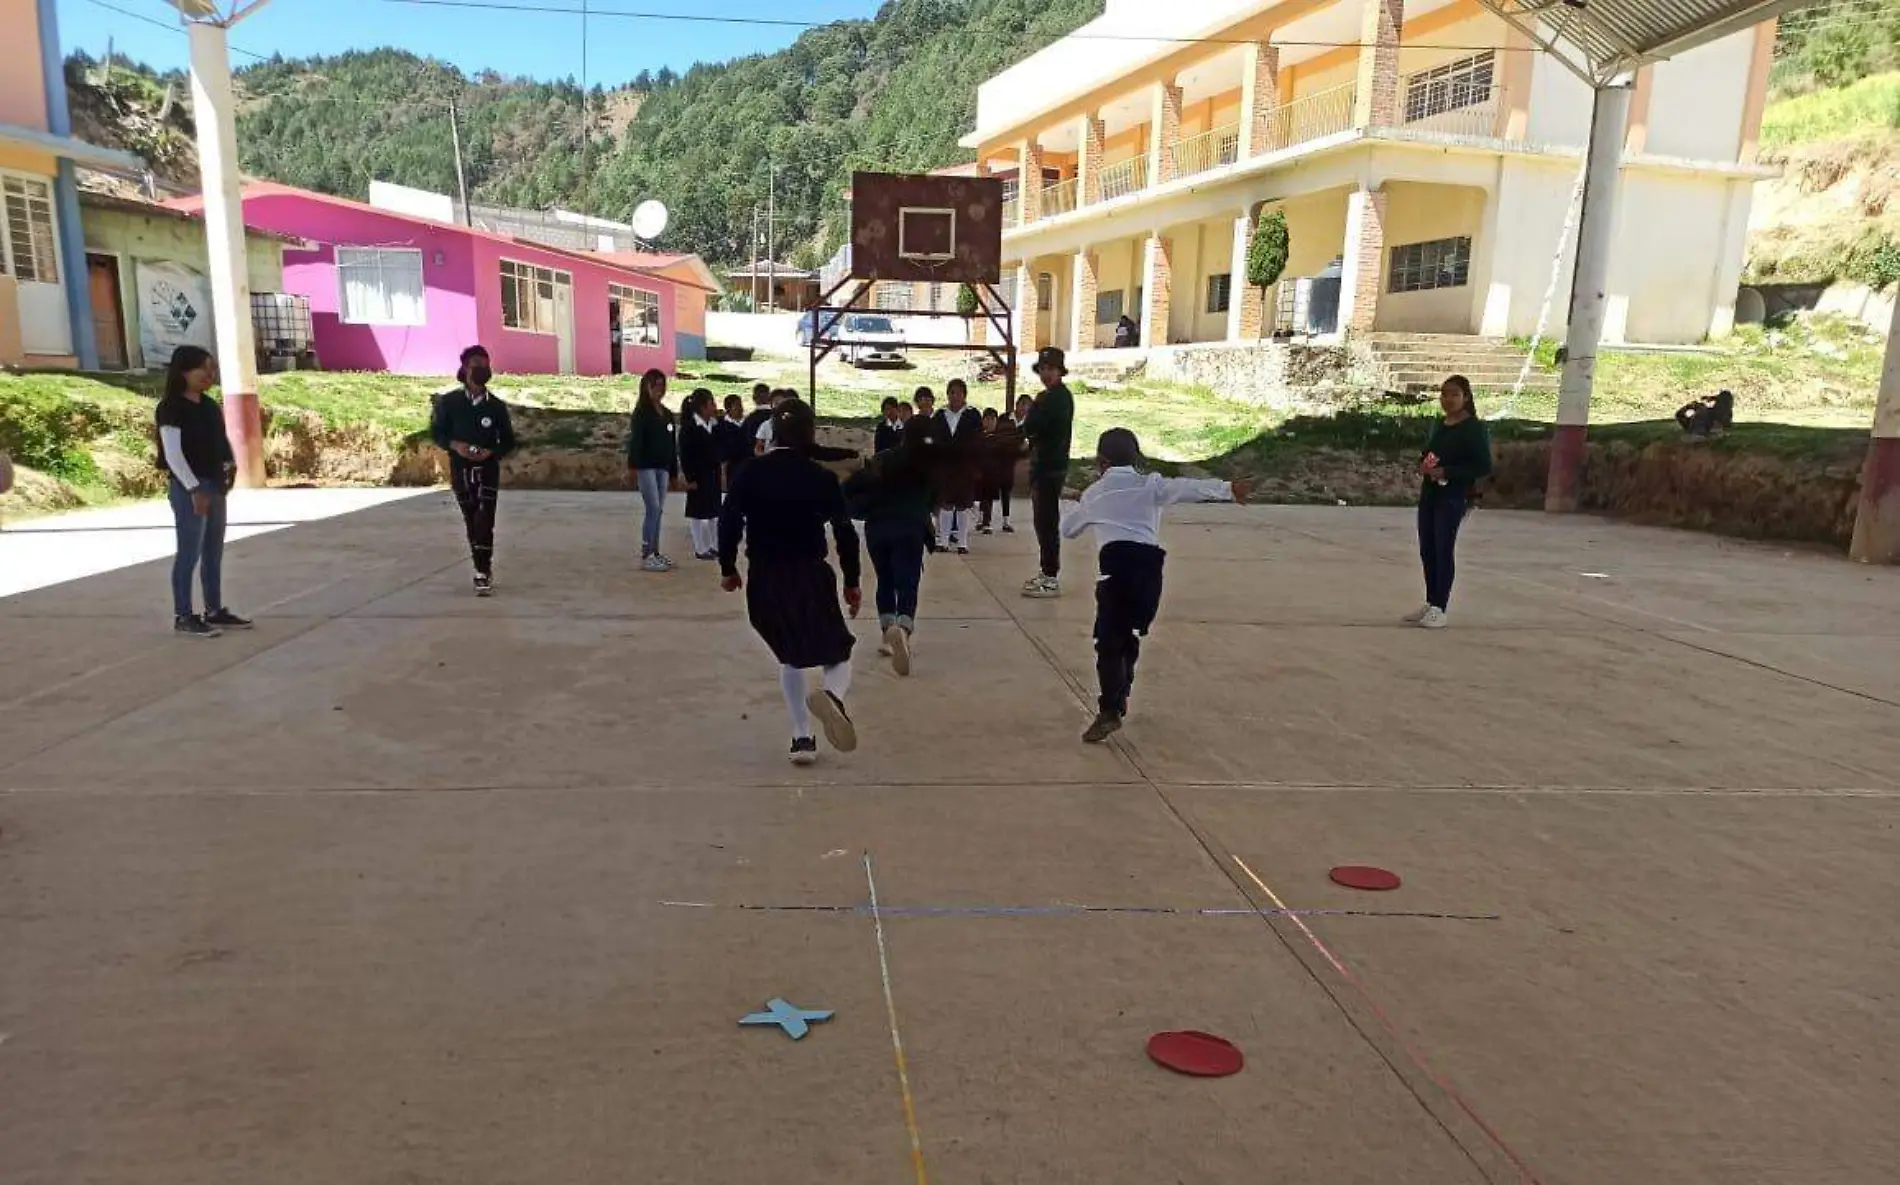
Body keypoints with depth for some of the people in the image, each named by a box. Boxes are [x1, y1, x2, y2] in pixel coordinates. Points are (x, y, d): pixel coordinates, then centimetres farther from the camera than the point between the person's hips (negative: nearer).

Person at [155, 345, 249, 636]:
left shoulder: (209, 405, 13)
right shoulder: (171, 408, -11)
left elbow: (221, 441, 18)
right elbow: (173, 453, -16)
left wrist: (231, 466, 1)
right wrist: (194, 488, -20)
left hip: (214, 485, 8)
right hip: (189, 487, -8)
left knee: (214, 552, 12)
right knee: (190, 552, -5)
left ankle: (214, 610, 20)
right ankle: (182, 616, 2)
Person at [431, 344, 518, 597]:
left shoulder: (496, 405, 0)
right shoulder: (449, 402, -1)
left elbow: (508, 441, 6)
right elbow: (436, 431, 6)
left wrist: (491, 451, -13)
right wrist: (454, 445, -14)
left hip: (488, 468, -1)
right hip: (460, 469, 1)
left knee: (484, 521, -12)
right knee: (471, 522, 8)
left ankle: (482, 573, -11)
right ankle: (484, 570, 21)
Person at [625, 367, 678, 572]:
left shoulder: (667, 414, 16)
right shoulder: (641, 412, -4)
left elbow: (672, 444, 17)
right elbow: (635, 440, -13)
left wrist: (674, 471, 16)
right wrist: (632, 466, -22)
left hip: (662, 467, 7)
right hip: (645, 466, -7)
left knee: (658, 510, 8)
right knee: (653, 509, -11)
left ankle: (655, 552, 14)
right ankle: (646, 556, -7)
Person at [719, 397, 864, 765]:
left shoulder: (752, 471, -2)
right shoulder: (823, 478, -4)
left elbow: (729, 520, -6)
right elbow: (845, 533, -4)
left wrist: (728, 567, 7)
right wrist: (852, 581, 7)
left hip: (763, 580, 2)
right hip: (810, 576, -2)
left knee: (790, 656, 24)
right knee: (836, 655, 10)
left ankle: (802, 738, 18)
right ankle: (832, 694, -27)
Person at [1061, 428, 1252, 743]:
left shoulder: (1094, 493, 21)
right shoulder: (1151, 485, 17)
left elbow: (1067, 529, 36)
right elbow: (1191, 488, 0)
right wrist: (1228, 489, -9)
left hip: (1116, 563, -2)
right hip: (1149, 563, 2)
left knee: (1109, 639, -3)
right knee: (1128, 633, 20)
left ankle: (1109, 711, -16)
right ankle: (1118, 696, 31)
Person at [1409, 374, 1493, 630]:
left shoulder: (1474, 428, -9)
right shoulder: (1439, 425, 13)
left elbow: (1483, 467, -14)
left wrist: (1447, 472, -22)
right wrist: (1422, 465, 1)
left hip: (1453, 497, -8)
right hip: (1429, 493, 8)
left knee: (1443, 550, -6)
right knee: (1427, 550, 10)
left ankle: (1439, 609, -2)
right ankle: (1430, 604, 20)